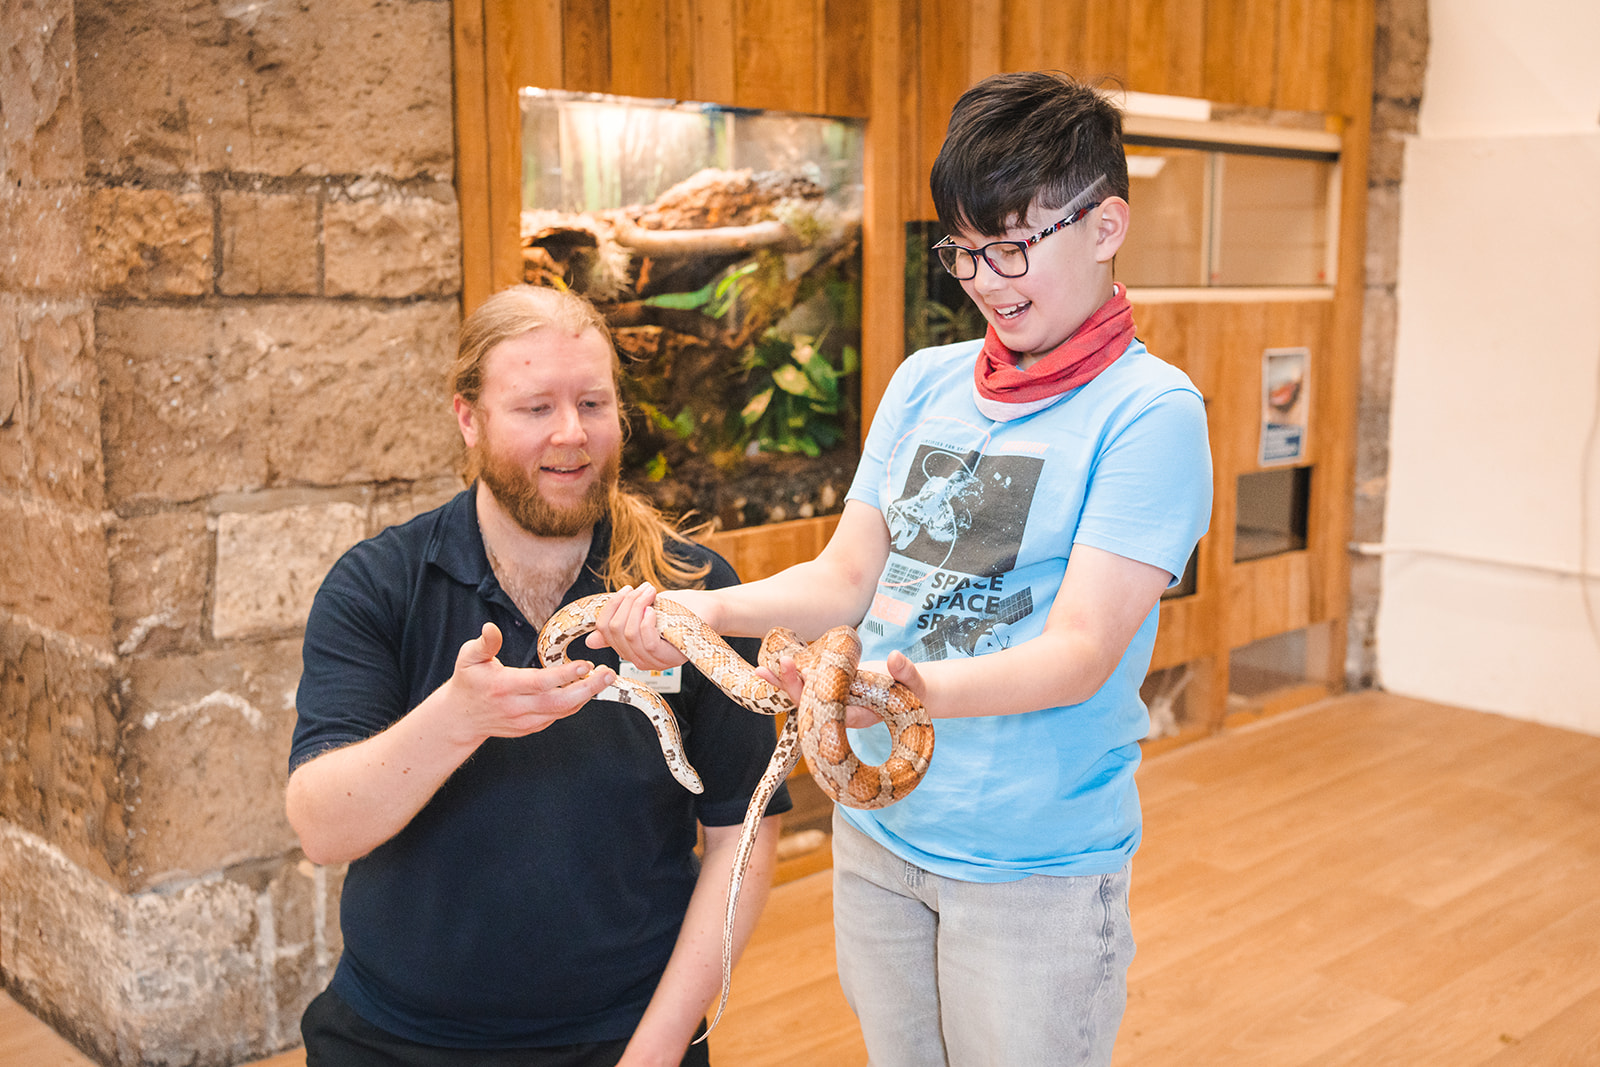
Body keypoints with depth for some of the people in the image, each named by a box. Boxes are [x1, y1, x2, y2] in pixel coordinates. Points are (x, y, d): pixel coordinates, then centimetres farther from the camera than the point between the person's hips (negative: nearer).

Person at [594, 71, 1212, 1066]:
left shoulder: (1149, 412, -13)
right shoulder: (926, 381, 6)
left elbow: (1082, 652, -21)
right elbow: (849, 575, 6)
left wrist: (919, 687, -38)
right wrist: (701, 609, -12)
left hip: (1036, 861, -5)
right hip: (877, 832, 5)